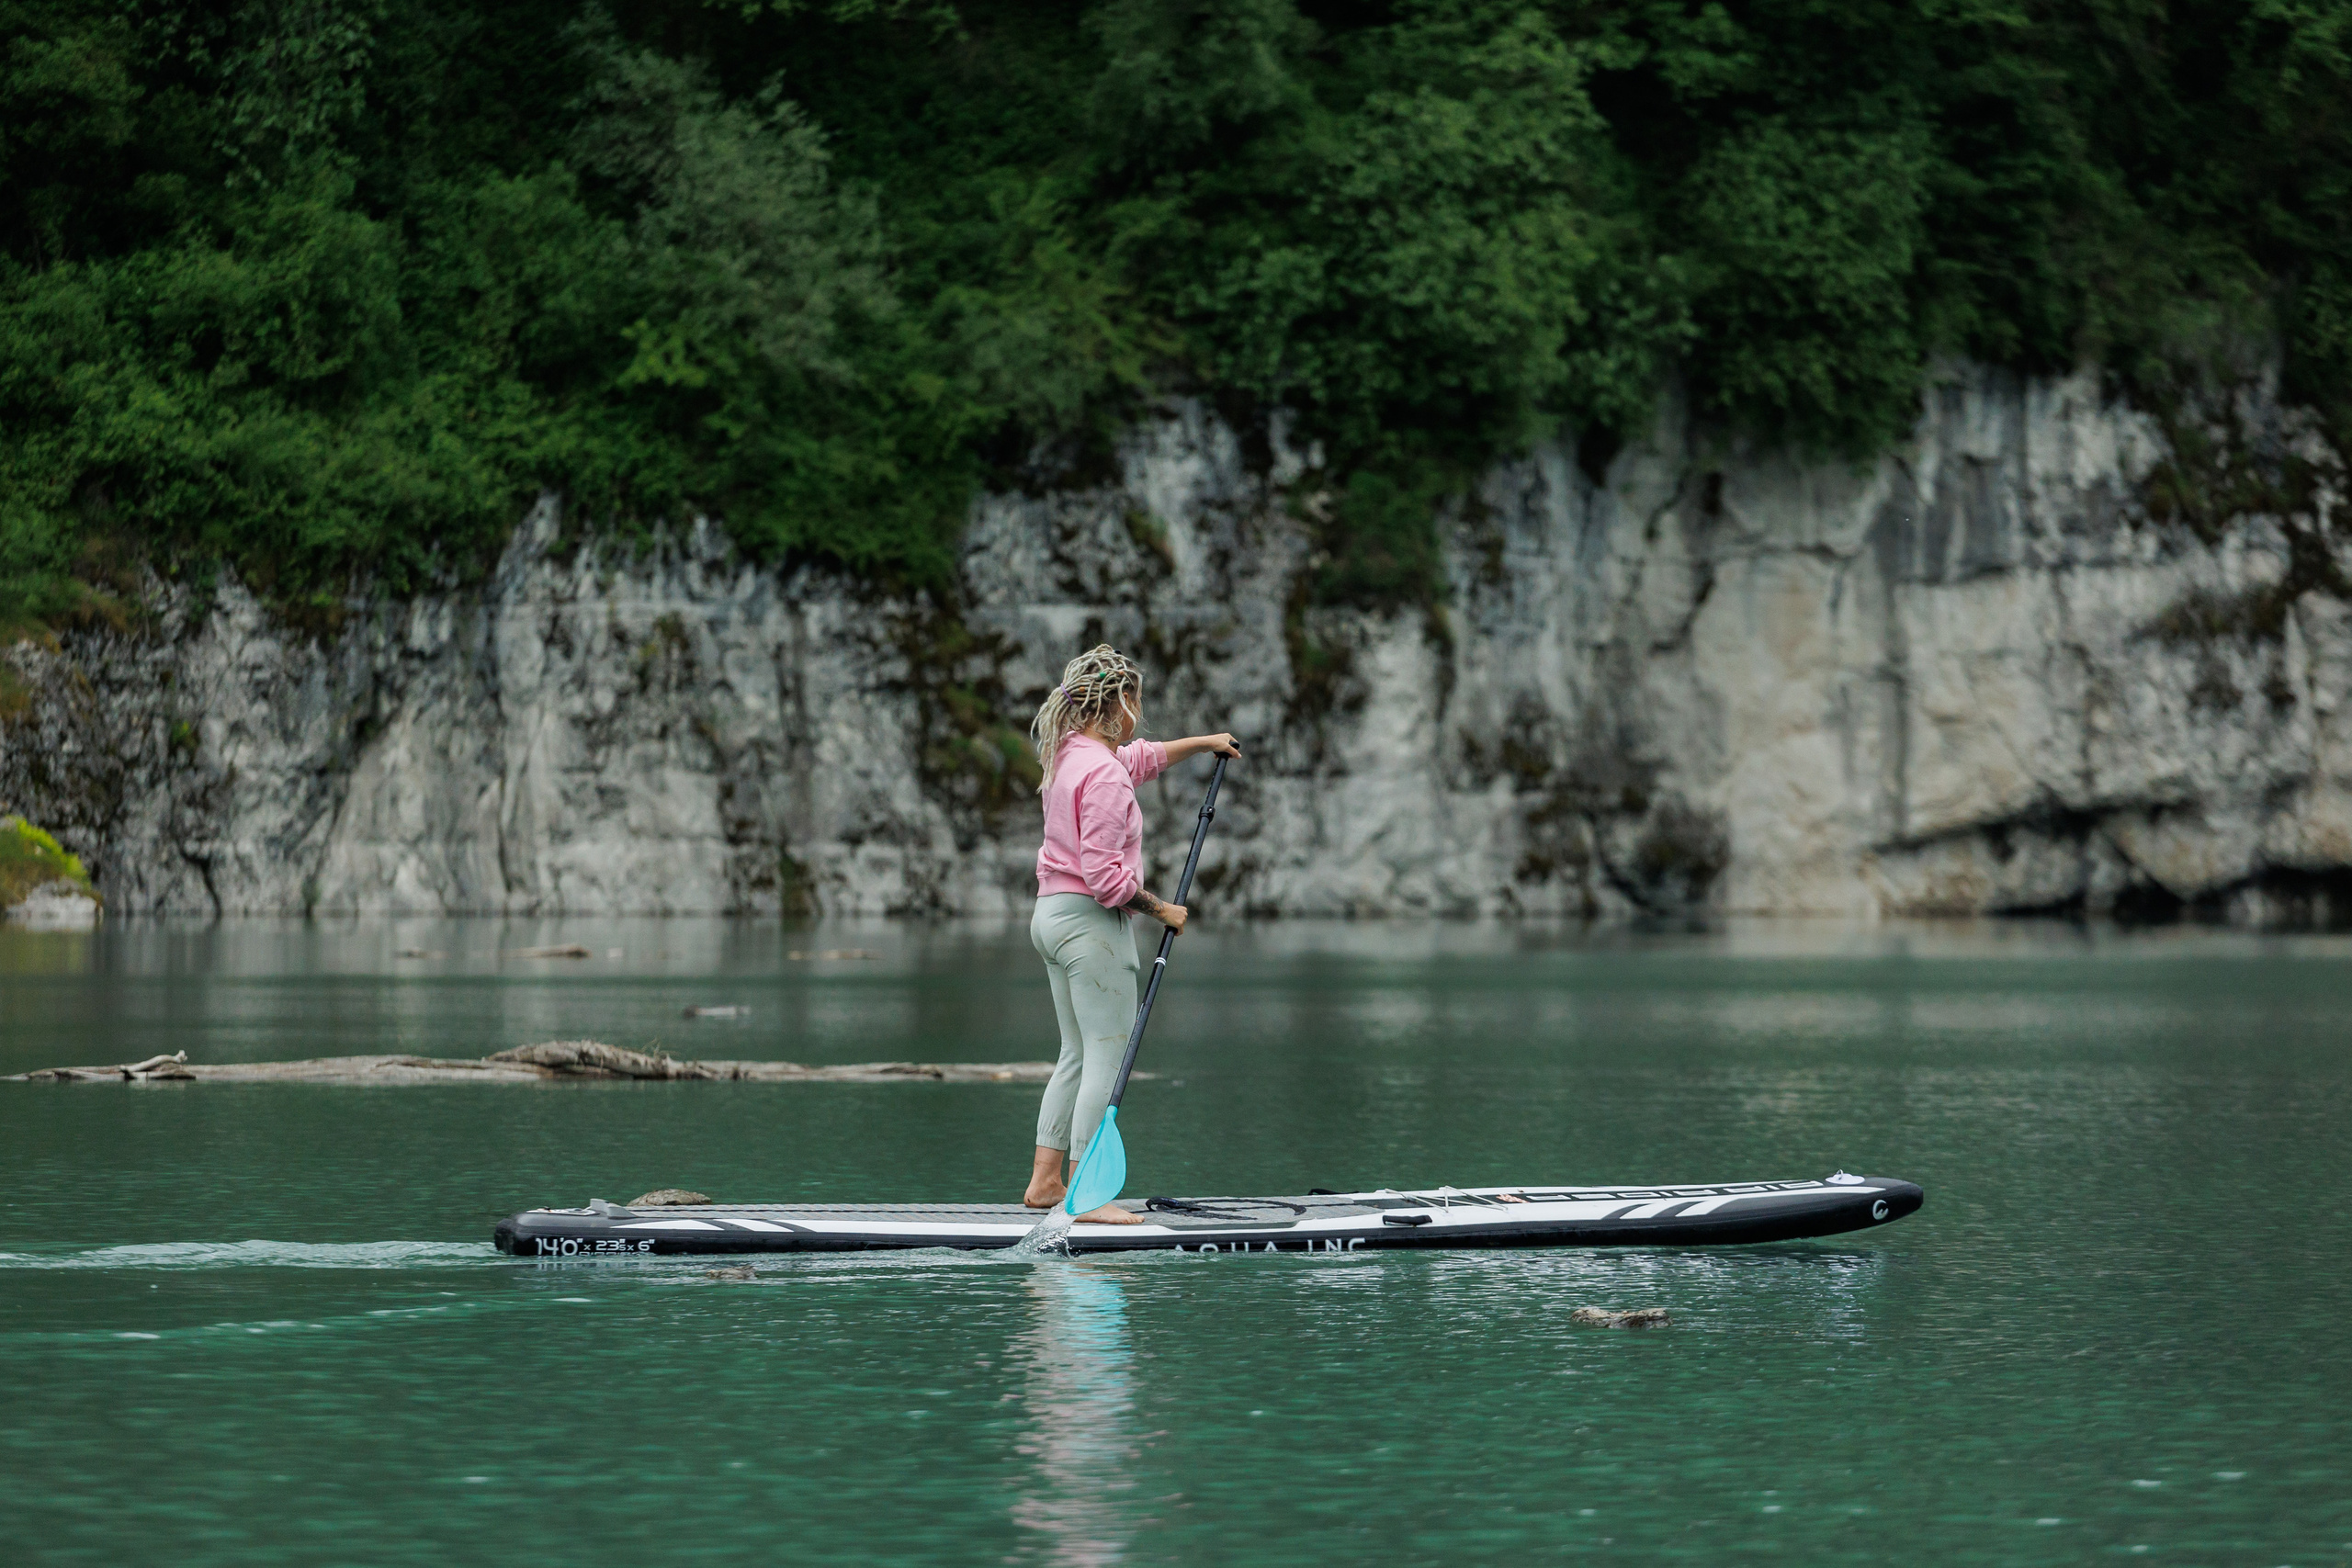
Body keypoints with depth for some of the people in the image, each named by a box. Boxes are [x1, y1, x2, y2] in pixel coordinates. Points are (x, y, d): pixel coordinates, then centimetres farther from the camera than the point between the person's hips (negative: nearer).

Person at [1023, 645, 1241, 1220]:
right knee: (1107, 1059, -8)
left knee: (1078, 1054, 16)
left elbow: (1143, 756, 35)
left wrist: (1204, 742, 42)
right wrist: (1162, 910, -11)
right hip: (1091, 920, -10)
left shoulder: (1071, 755, 12)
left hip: (1052, 914, 10)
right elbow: (1105, 877, -23)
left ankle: (1045, 1181, 17)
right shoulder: (1103, 773, -18)